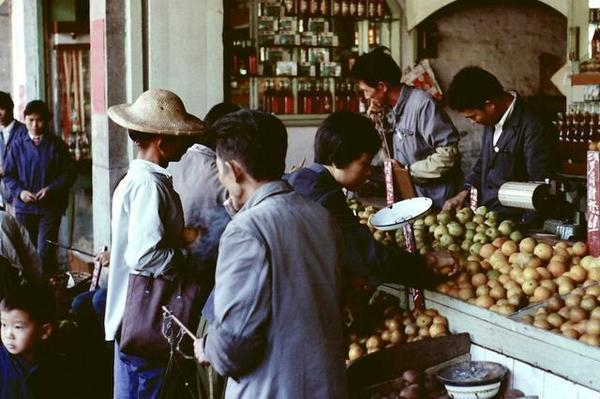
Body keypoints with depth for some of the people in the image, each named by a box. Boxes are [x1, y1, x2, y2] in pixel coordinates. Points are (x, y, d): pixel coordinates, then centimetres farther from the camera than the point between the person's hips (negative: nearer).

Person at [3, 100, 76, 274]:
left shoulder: (57, 145, -2)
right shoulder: (18, 145, 4)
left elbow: (69, 173, -1)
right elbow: (8, 174, 7)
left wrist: (51, 189, -14)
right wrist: (19, 191, -10)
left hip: (50, 207, -3)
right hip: (24, 207, 3)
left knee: (45, 251, -9)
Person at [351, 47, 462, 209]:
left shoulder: (422, 104, -20)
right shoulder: (389, 109, 4)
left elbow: (448, 154, -24)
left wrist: (409, 171, -17)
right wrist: (379, 123, -1)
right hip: (413, 196, 7)